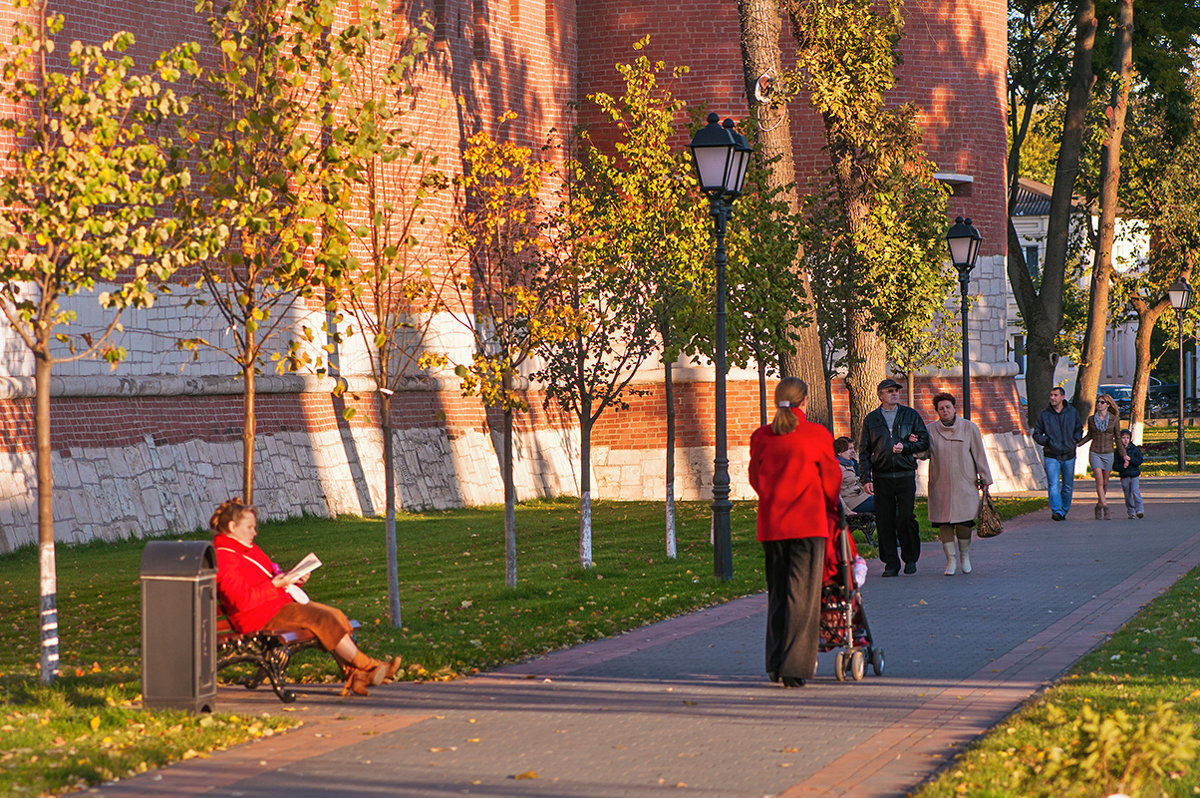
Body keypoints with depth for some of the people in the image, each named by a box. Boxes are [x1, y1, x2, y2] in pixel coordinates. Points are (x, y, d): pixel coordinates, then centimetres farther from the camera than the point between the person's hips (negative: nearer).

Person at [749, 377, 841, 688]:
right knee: (802, 594, -3)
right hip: (808, 522, -4)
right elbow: (831, 479, 6)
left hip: (771, 524, 4)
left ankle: (775, 666, 18)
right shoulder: (817, 435, -5)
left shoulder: (760, 437, 3)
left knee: (776, 594, 14)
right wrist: (830, 509, 24)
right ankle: (794, 666, -9)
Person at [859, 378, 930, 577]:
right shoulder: (871, 419, 10)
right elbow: (864, 451, 8)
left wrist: (905, 446, -10)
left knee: (905, 518, -7)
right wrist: (866, 478, -1)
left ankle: (910, 558, 11)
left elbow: (924, 441, 8)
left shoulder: (910, 415, 9)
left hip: (905, 475, -1)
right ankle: (891, 563, 8)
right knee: (884, 521, 0)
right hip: (881, 476, 1)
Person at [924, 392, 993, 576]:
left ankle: (965, 556, 19)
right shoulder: (931, 430, 5)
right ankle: (951, 560, 6)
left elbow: (979, 455, 7)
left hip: (965, 484, -1)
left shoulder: (969, 428, 4)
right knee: (944, 523, -4)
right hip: (940, 485, 1)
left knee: (964, 522, -3)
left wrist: (985, 479, 6)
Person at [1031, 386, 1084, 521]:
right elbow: (1036, 434, 4)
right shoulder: (1044, 415, -3)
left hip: (1068, 455, 2)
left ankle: (1064, 511, 24)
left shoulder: (1072, 412, 3)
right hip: (1051, 456, -2)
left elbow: (1079, 429, 16)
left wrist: (1074, 440, 0)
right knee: (1053, 485, -17)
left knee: (1068, 486, 10)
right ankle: (1056, 511, -24)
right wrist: (1047, 441, -13)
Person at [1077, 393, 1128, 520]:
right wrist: (1076, 444, 9)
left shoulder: (1114, 419, -2)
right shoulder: (1091, 419, 1)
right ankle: (1105, 507, -20)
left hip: (1108, 454, 1)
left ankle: (1099, 507, 25)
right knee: (1099, 481, -14)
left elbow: (1117, 438, 6)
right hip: (1095, 453, -1)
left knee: (1105, 483, 8)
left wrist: (1123, 455, 4)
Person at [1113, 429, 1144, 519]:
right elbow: (1114, 467, 0)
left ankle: (1139, 510, -11)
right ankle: (1131, 512, 16)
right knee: (1127, 495, 5)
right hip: (1124, 477, 1)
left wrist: (1130, 459, -18)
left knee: (1135, 492, -16)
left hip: (1134, 475, -1)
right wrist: (1122, 466, -19)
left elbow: (1139, 461, -4)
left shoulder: (1134, 449, 2)